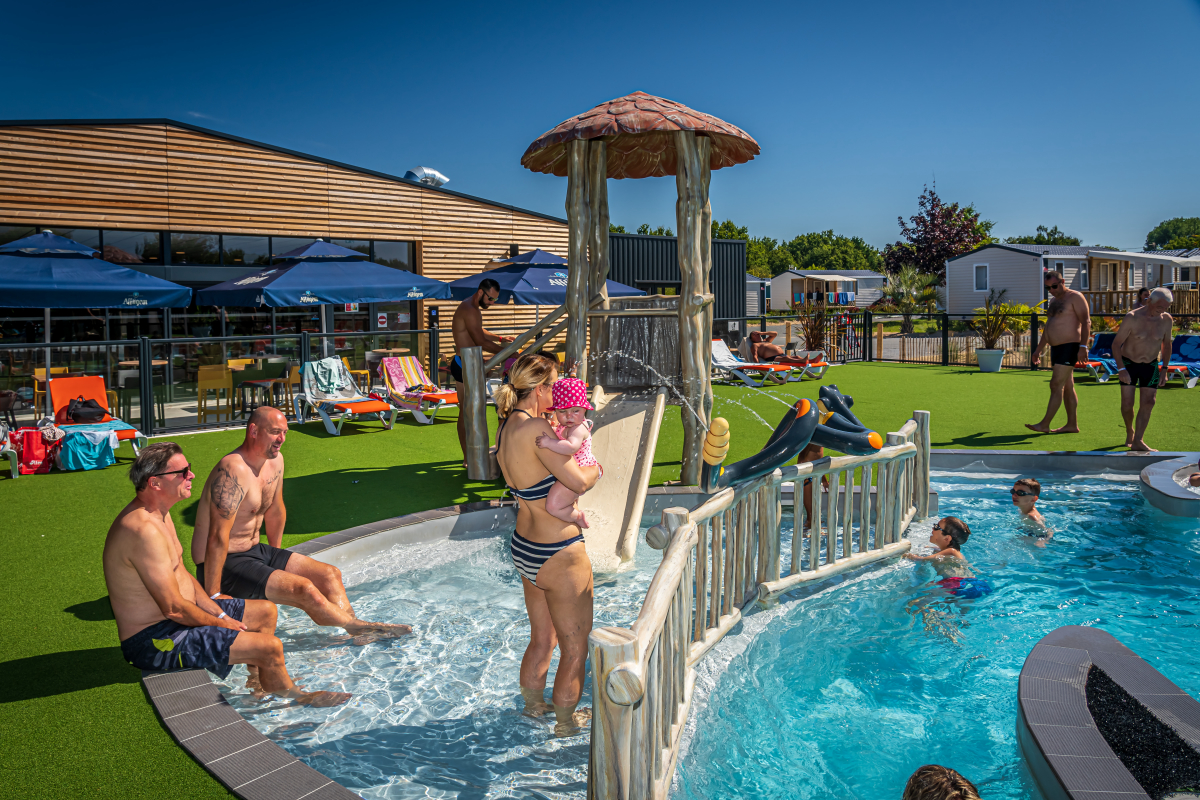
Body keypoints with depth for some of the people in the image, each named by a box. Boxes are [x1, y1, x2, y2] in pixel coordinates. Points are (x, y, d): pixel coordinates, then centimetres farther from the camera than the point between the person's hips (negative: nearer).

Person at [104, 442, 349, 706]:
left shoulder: (159, 514, 6)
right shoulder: (144, 530, -28)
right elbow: (174, 608, -27)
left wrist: (219, 614, 4)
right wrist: (221, 624, -11)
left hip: (177, 616, 11)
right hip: (154, 639, -11)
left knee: (266, 611, 17)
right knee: (270, 647, -15)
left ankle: (258, 680, 33)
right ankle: (296, 697, 13)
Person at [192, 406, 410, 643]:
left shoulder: (275, 461, 3)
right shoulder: (234, 470, -26)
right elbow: (218, 538, -28)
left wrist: (276, 558, 25)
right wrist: (212, 597, -27)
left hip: (255, 552, 10)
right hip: (225, 564, -10)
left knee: (329, 574, 1)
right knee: (304, 589, -19)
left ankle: (355, 625, -2)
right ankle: (358, 628, -4)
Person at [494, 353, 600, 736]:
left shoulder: (506, 428, 2)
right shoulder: (535, 428, -25)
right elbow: (579, 482, -26)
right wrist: (596, 467, -6)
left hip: (525, 547, 9)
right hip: (559, 555, -9)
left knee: (541, 639, 28)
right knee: (575, 648, 13)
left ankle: (534, 707, 45)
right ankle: (566, 724, 30)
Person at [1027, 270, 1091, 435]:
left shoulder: (1075, 297, -8)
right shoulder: (1054, 300, 19)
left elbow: (1086, 322, -16)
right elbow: (1048, 327, 25)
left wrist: (1083, 346, -25)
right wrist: (1039, 350, 24)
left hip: (1069, 347, -9)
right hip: (1056, 348, 9)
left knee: (1056, 385, -12)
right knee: (1067, 387, 11)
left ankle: (1045, 424, -13)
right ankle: (1072, 425, 15)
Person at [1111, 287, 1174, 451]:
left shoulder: (1166, 320, -6)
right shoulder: (1132, 318, -18)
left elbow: (1167, 344, 10)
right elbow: (1116, 343, -13)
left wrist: (1164, 369, 4)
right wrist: (1121, 369, -19)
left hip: (1151, 365, 3)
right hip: (1128, 363, -3)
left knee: (1148, 403, -7)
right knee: (1127, 404, -3)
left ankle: (1137, 441, -3)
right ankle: (1130, 432, 24)